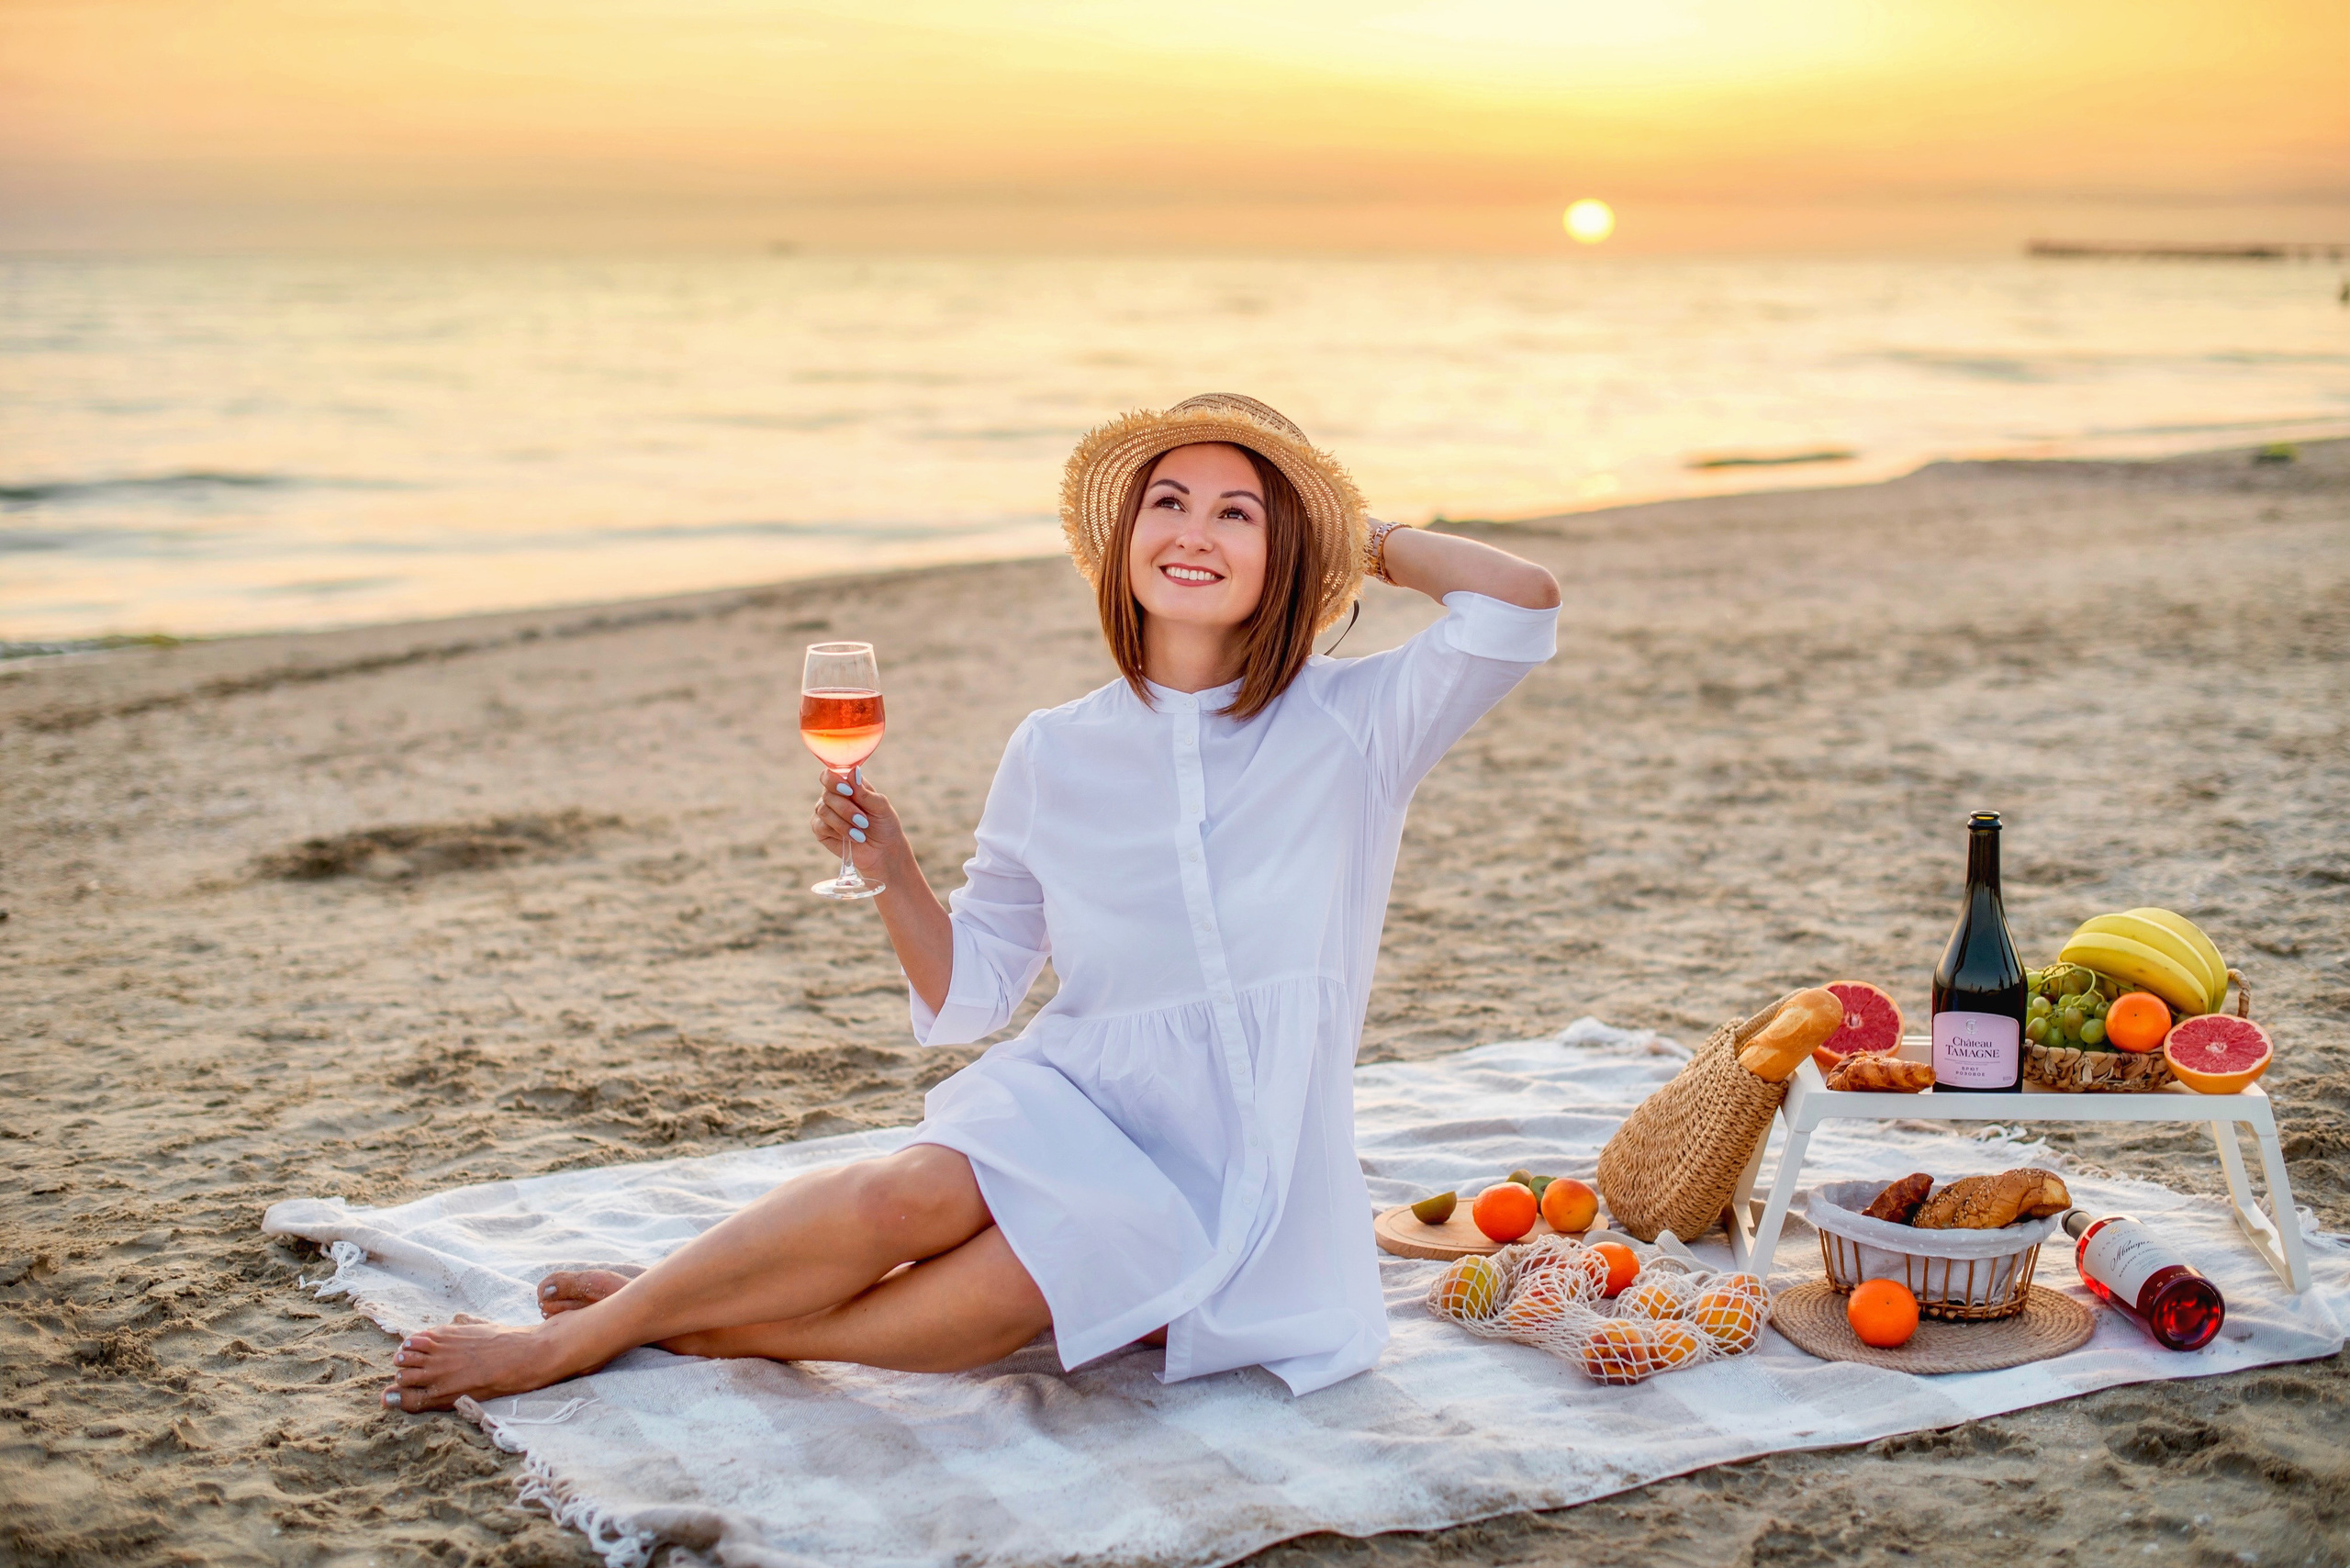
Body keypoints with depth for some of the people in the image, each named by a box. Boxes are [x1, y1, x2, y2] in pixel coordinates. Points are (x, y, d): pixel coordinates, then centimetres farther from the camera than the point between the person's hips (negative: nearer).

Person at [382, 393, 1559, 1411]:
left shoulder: (1350, 723, 0)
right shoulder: (1055, 753, 6)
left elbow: (1522, 603, -15)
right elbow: (968, 996, 10)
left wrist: (1368, 541, 0)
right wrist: (892, 875, -9)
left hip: (1245, 1167, -2)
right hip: (1078, 1098, 2)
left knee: (1008, 1290, -32)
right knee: (909, 1194, -32)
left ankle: (682, 1323, -15)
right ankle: (582, 1330, -15)